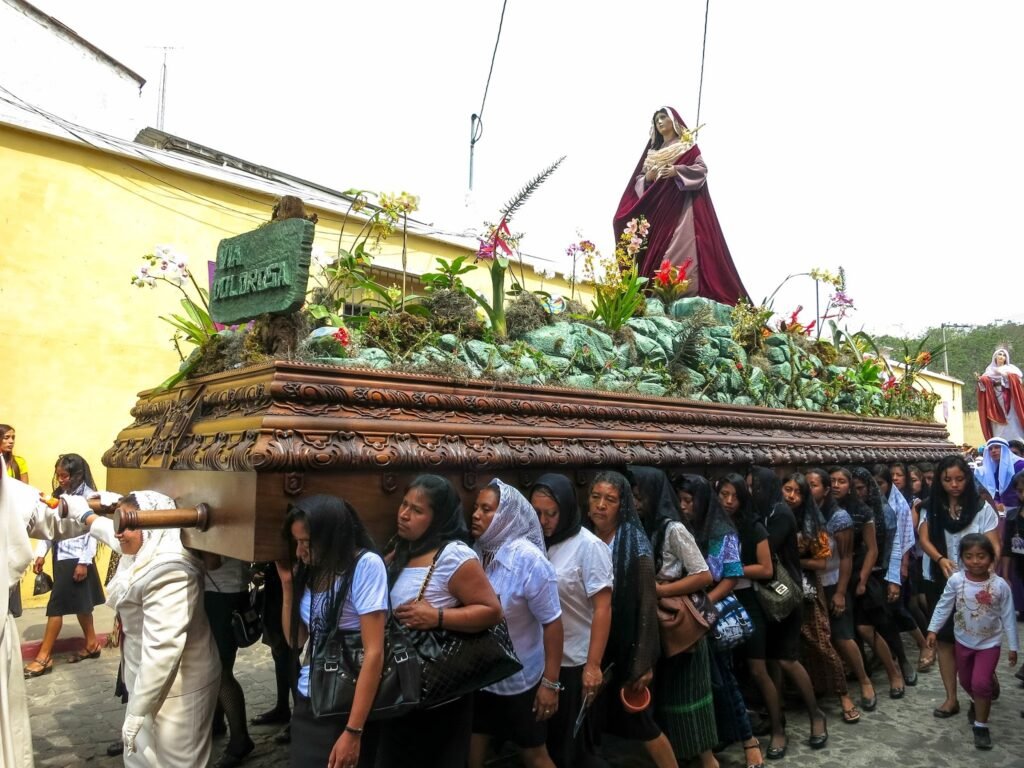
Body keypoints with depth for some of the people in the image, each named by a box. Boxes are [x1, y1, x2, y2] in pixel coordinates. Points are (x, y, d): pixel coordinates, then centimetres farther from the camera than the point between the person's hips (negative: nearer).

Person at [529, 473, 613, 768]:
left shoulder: (588, 546, -13)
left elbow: (603, 607, -14)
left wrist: (593, 665, -16)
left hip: (574, 661, -4)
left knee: (570, 741, 12)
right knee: (543, 737, 19)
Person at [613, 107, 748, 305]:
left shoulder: (687, 145, 9)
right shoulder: (652, 151, 23)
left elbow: (701, 169, -2)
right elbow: (638, 180, 18)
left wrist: (677, 171, -16)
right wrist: (647, 178, -5)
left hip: (681, 206, -5)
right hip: (657, 209, 5)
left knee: (681, 248, -18)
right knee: (655, 251, -5)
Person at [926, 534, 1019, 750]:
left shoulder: (1000, 585, -18)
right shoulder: (955, 581, -16)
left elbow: (1008, 617, -8)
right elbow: (944, 606, -6)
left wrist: (1013, 646, -4)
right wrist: (933, 629, -8)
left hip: (989, 643, -2)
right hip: (963, 641, 2)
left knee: (981, 683, -10)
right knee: (966, 681, 18)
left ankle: (981, 726, 8)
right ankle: (977, 703, 50)